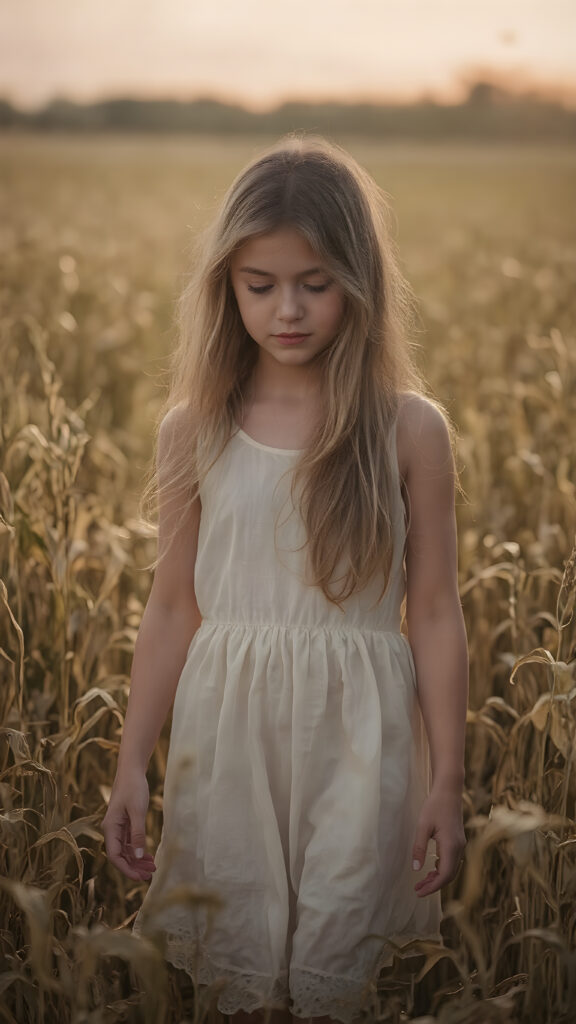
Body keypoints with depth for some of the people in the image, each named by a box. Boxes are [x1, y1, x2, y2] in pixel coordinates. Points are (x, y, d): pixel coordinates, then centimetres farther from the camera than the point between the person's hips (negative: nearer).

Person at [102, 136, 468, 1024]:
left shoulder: (410, 431, -4)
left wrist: (446, 781, -1)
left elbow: (434, 614, -1)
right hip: (227, 729, 2)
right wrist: (131, 766, 4)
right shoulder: (195, 432, 0)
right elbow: (173, 607, 5)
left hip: (356, 734, -1)